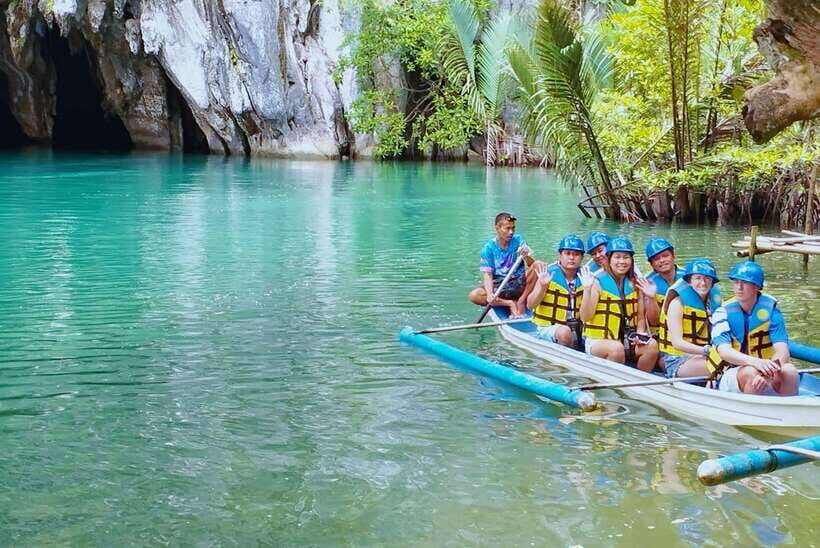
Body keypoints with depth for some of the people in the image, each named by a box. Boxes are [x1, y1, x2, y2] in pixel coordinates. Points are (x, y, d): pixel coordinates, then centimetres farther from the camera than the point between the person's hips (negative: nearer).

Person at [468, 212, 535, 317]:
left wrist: (526, 257, -35)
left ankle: (521, 301, -13)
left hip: (519, 284, 1)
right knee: (474, 295, -25)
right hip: (498, 286, 0)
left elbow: (532, 264, -11)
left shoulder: (518, 240, -2)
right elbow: (487, 274, -11)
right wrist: (490, 294, -30)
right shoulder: (488, 248, -5)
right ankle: (509, 303, -13)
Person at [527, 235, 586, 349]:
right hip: (547, 328, -4)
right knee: (564, 332, -32)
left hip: (576, 328, 4)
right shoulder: (548, 274, -7)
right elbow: (530, 305, -10)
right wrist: (542, 286, -26)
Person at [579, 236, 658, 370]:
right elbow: (585, 317, -13)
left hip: (628, 340, 5)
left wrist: (640, 334, -6)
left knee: (651, 345, -20)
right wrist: (587, 289, -23)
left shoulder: (635, 284, 9)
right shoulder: (598, 282, -6)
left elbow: (640, 317, 15)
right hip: (598, 340, -4)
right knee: (617, 348, -34)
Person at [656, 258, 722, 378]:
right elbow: (677, 342, -15)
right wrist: (706, 350, -28)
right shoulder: (678, 302, -6)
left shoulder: (713, 300, 13)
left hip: (701, 358, 6)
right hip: (677, 361, -6)